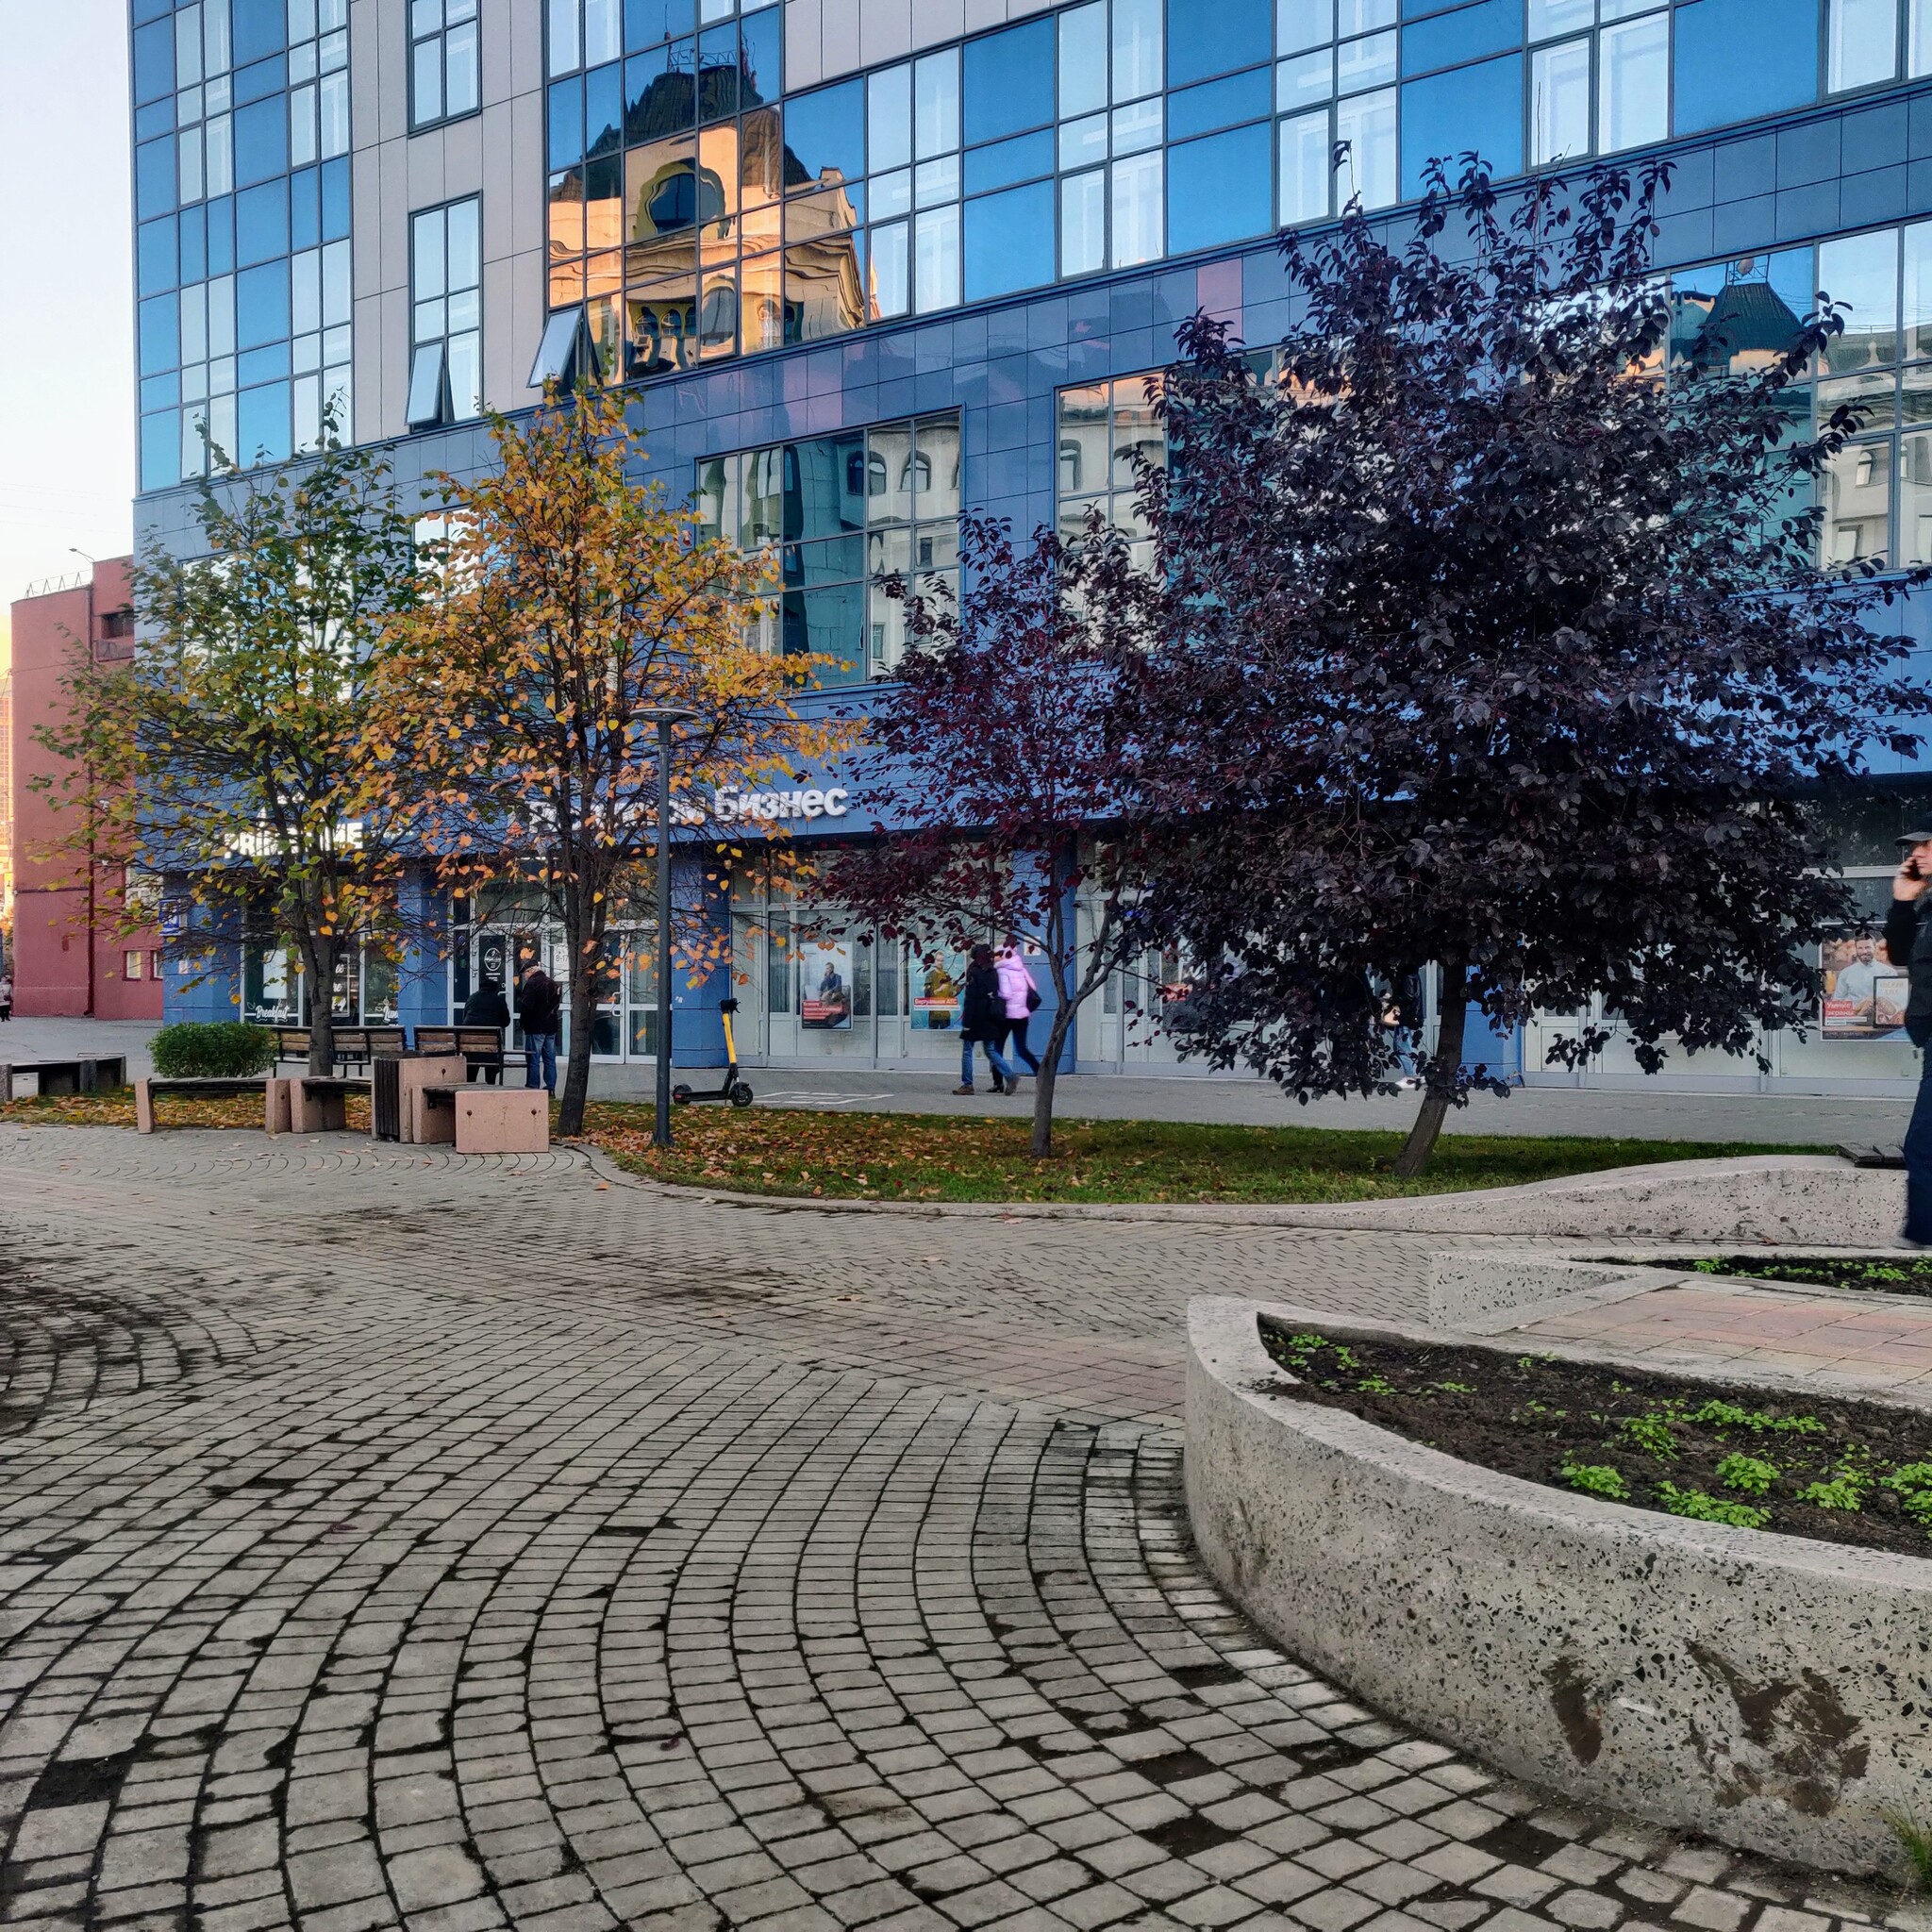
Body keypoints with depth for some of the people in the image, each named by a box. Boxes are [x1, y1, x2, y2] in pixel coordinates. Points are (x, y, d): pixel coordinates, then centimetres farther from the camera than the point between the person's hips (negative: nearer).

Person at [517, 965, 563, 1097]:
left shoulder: (532, 983, -11)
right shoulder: (553, 984, 14)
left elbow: (527, 1006, -18)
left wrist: (520, 998, -1)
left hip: (535, 1028, -7)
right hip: (551, 1027, 7)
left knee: (533, 1060, -4)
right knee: (550, 1059, 10)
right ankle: (550, 1088, 11)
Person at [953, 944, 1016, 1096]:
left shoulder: (974, 973, -12)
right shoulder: (994, 972, 9)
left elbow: (970, 999, -15)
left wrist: (966, 1022, -14)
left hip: (975, 1019, -6)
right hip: (990, 1020, 6)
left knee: (967, 1051, 3)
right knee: (991, 1051, 11)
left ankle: (967, 1084, 3)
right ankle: (1009, 1076, -4)